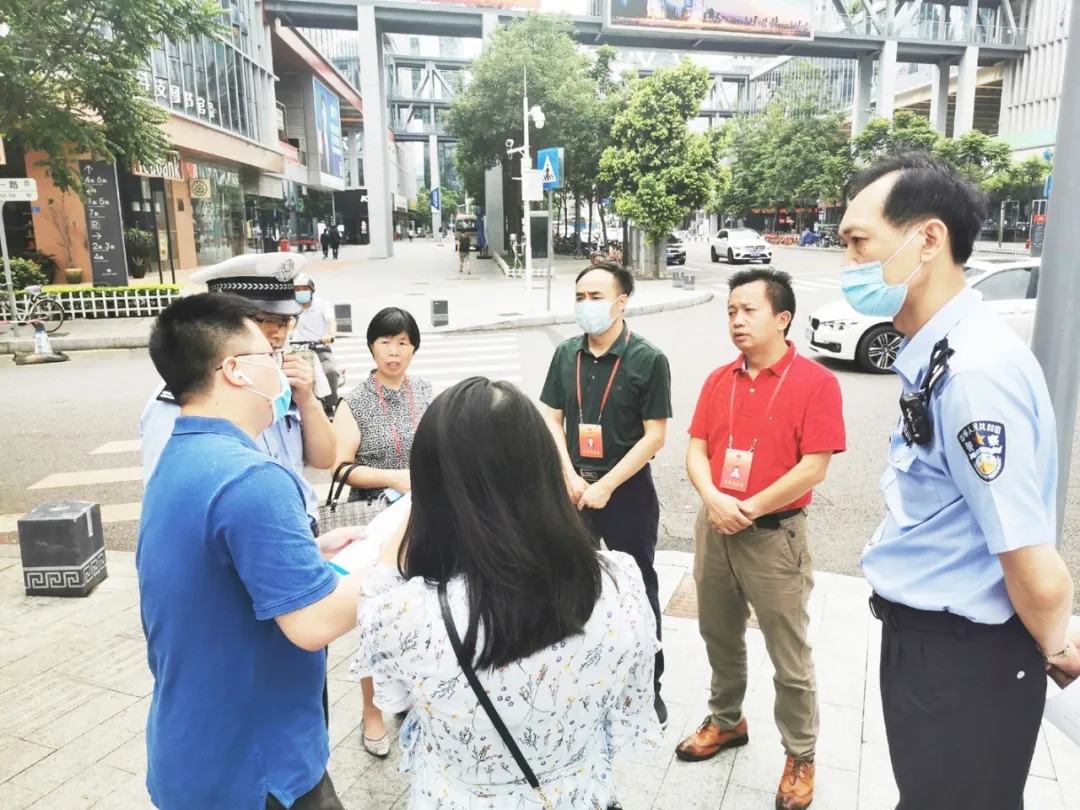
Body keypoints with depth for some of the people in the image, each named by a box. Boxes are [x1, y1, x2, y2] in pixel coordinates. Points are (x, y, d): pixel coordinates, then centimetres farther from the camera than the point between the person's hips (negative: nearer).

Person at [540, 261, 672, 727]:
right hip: (574, 489, 4)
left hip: (627, 492, -4)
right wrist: (571, 477, -8)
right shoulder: (566, 355, 2)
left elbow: (654, 435, -12)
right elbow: (552, 419, 5)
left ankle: (648, 686, 27)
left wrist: (605, 486, -15)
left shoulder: (648, 360, -11)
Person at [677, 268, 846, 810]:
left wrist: (748, 509, -15)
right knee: (719, 636, 20)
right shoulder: (718, 380, 5)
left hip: (775, 535, -5)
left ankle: (800, 757, 28)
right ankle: (726, 721, 42)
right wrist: (713, 499, -15)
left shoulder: (815, 382, -11)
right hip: (714, 529, 6)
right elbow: (696, 450, 4)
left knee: (789, 658, 7)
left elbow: (814, 467, -16)